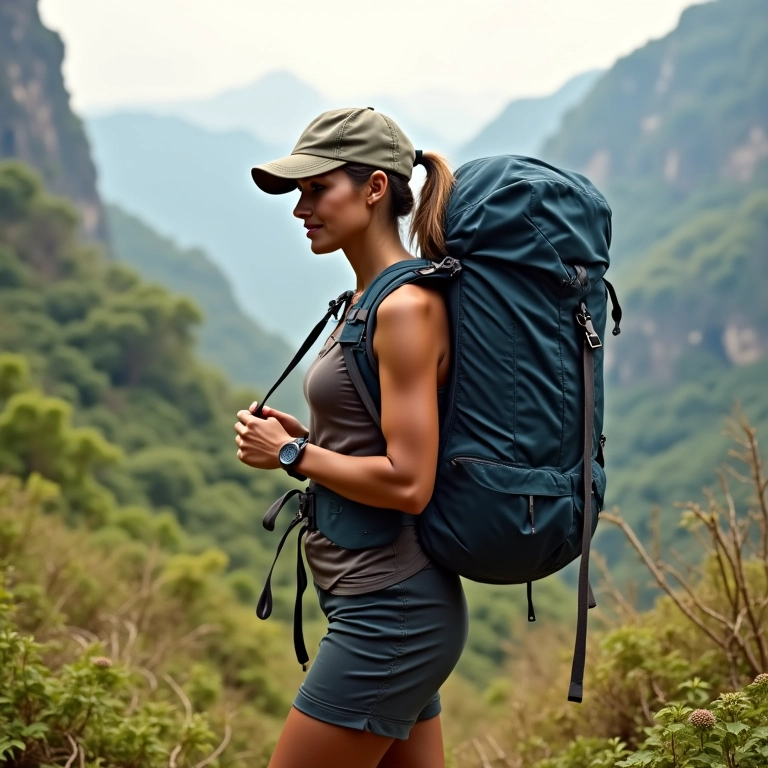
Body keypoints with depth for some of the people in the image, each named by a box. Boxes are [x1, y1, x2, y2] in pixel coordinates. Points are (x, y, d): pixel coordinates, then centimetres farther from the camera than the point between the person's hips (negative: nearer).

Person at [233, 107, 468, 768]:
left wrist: (292, 454, -11)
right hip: (391, 609, 10)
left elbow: (408, 482, -22)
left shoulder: (406, 307, -16)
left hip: (391, 611, -10)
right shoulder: (372, 300, 13)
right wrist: (304, 435, 6)